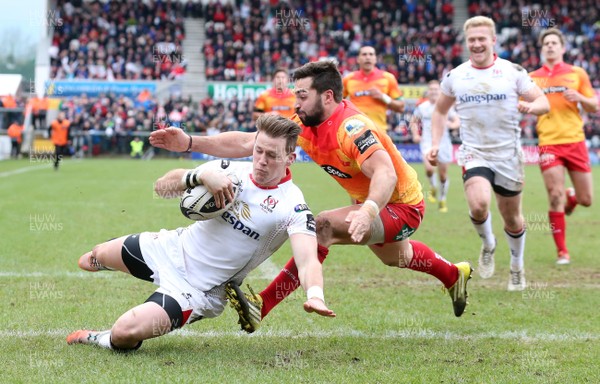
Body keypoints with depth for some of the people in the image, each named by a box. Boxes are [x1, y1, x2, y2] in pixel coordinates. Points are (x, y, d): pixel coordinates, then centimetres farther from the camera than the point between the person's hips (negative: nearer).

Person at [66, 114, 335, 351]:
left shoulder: (292, 205, -21)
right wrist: (201, 175, -27)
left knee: (126, 332, -26)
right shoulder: (231, 171, -8)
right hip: (170, 247, 6)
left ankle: (99, 340, 8)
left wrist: (315, 296, -58)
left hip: (198, 289, -6)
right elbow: (161, 187, -7)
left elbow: (308, 260, -36)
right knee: (92, 259, 25)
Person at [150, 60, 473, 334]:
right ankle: (454, 275, 64)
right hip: (369, 202, 10)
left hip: (402, 205, -10)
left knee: (323, 228, -29)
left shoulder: (350, 128, -32)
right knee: (393, 257, 36)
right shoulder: (304, 125, -8)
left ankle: (261, 307, -28)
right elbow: (246, 143, -10)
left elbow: (386, 173, -46)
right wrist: (190, 142, -18)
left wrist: (368, 211, -64)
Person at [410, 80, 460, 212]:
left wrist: (451, 124, -22)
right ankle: (433, 187, 7)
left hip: (443, 142, 1)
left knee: (443, 174, 6)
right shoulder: (422, 107, 4)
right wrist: (415, 134, 2)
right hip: (427, 142, -1)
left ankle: (443, 200, 24)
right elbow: (413, 121, 18)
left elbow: (457, 121, 1)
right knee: (429, 168, -25)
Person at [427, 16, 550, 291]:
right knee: (478, 205, -26)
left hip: (508, 154, 0)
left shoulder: (513, 71, -2)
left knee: (512, 218, 10)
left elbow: (543, 102, -2)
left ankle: (517, 267, 36)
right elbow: (440, 110, 17)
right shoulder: (454, 76, 3)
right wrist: (435, 144, 4)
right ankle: (488, 245, 6)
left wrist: (531, 106, -26)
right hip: (473, 153, 0)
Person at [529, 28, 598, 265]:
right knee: (555, 198, -10)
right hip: (549, 143, -1)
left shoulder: (577, 74, 7)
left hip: (575, 141, 1)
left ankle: (571, 198, 40)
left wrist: (580, 98, -12)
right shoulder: (532, 78, 8)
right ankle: (562, 252, 0)